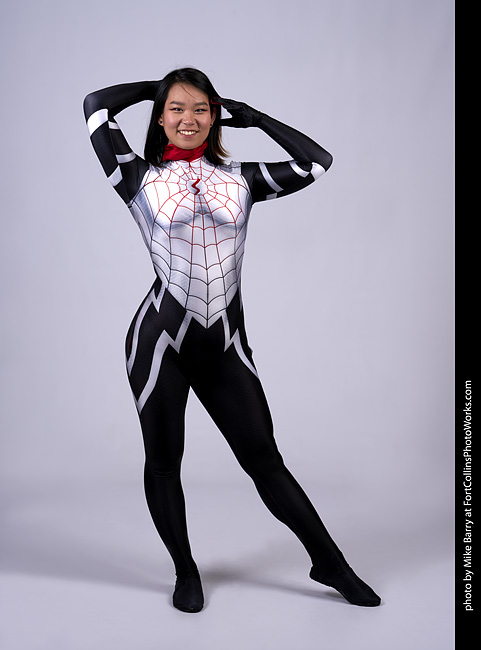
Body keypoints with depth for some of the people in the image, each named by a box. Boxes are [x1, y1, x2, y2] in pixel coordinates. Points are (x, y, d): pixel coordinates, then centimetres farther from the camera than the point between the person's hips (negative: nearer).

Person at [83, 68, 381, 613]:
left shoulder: (241, 180, 9)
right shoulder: (142, 179, 2)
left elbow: (316, 162, 6)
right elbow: (96, 106, -3)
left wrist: (250, 115, 12)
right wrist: (156, 87, 12)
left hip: (225, 343, 2)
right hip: (161, 338, -1)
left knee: (263, 457, 7)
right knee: (163, 461, 10)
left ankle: (329, 562, 21)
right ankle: (186, 573, 30)